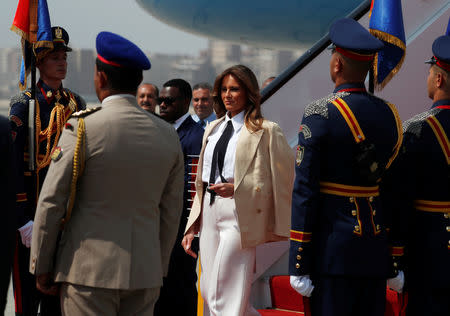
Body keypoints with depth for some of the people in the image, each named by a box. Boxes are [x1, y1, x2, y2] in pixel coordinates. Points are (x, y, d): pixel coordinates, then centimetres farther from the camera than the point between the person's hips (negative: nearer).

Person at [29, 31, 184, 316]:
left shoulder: (82, 128, -9)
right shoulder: (168, 135, 5)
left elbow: (51, 203, -7)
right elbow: (171, 212, 11)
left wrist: (41, 269, 2)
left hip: (89, 271, -5)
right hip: (145, 273, 5)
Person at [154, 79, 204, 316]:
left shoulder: (195, 136, -10)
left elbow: (194, 187, -15)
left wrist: (190, 228, -17)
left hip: (180, 224, -8)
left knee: (181, 286, -1)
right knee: (160, 285, 13)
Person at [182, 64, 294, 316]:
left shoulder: (266, 131, -5)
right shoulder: (213, 129, 16)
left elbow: (285, 178, -8)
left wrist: (236, 188, -15)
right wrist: (192, 227, 15)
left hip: (240, 216, -7)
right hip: (210, 212, 8)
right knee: (208, 291, 10)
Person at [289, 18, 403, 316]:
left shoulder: (320, 114, -10)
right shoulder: (390, 114, 8)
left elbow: (305, 191, -12)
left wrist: (299, 265, -8)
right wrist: (397, 260, 18)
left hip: (333, 250, -6)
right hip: (377, 250, 6)